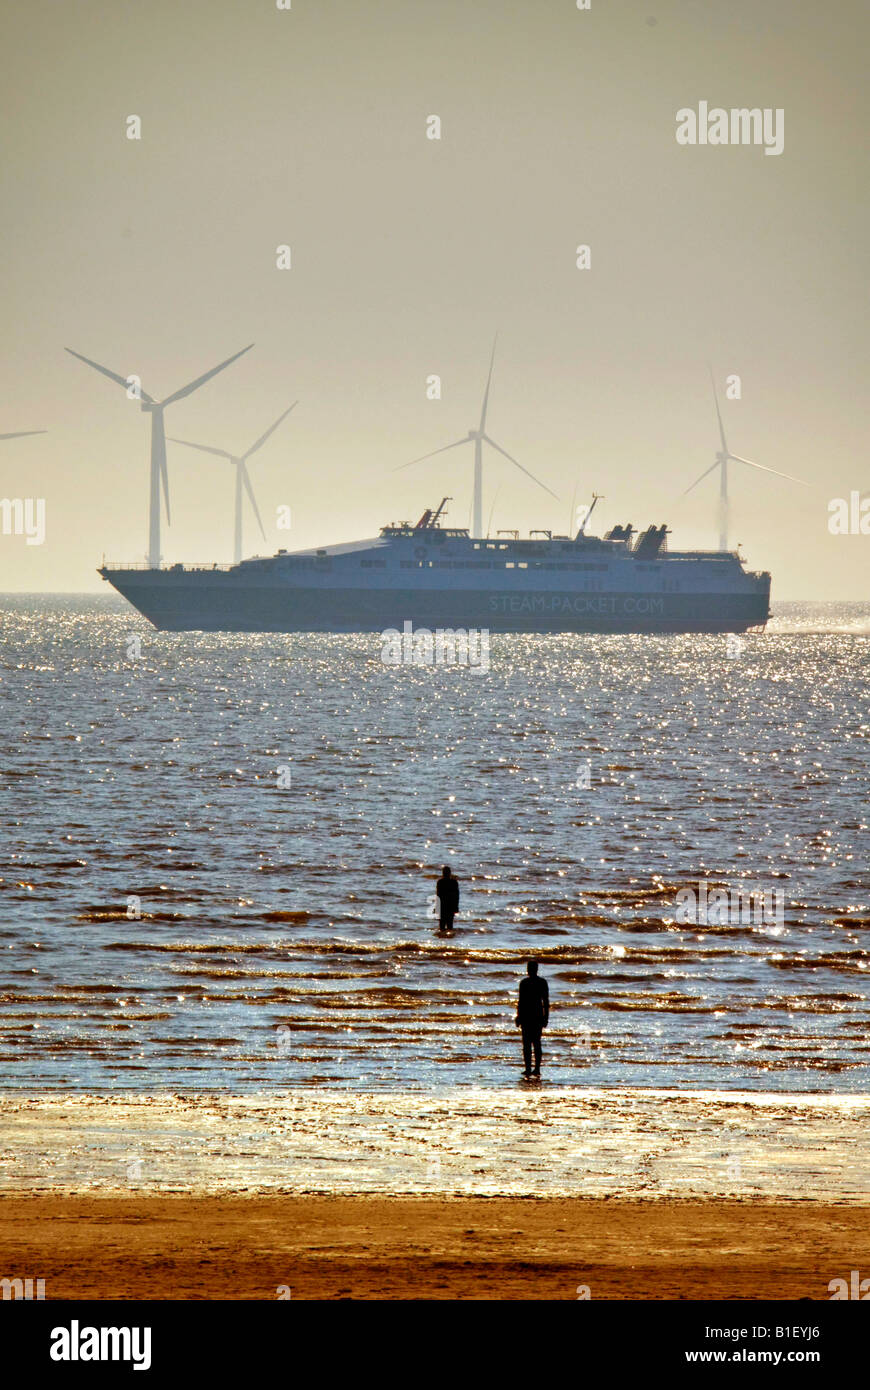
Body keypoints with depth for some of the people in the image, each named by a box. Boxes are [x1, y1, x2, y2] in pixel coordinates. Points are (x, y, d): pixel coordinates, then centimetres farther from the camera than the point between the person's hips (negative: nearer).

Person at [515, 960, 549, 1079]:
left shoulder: (524, 983, -8)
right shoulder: (543, 982, 3)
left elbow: (521, 1001, -8)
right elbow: (546, 1001, 5)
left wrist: (518, 1016, -3)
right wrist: (546, 1017, 10)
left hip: (526, 1015, -4)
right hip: (538, 1014, 4)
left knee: (527, 1043, -2)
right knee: (537, 1042, 9)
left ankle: (528, 1068, -5)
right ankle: (537, 1068, 10)